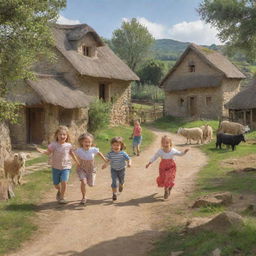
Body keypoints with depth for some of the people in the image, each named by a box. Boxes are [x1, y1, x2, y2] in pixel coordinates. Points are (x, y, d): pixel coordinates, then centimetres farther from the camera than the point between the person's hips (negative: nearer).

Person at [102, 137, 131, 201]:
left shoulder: (123, 153, -21)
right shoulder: (110, 154, -18)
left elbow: (128, 159, -14)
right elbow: (108, 160, -4)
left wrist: (129, 163, -34)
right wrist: (105, 164, -22)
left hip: (121, 169, 1)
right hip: (113, 170, -1)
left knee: (121, 181, 21)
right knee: (114, 182, -9)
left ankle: (121, 185, 57)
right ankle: (114, 194, 4)